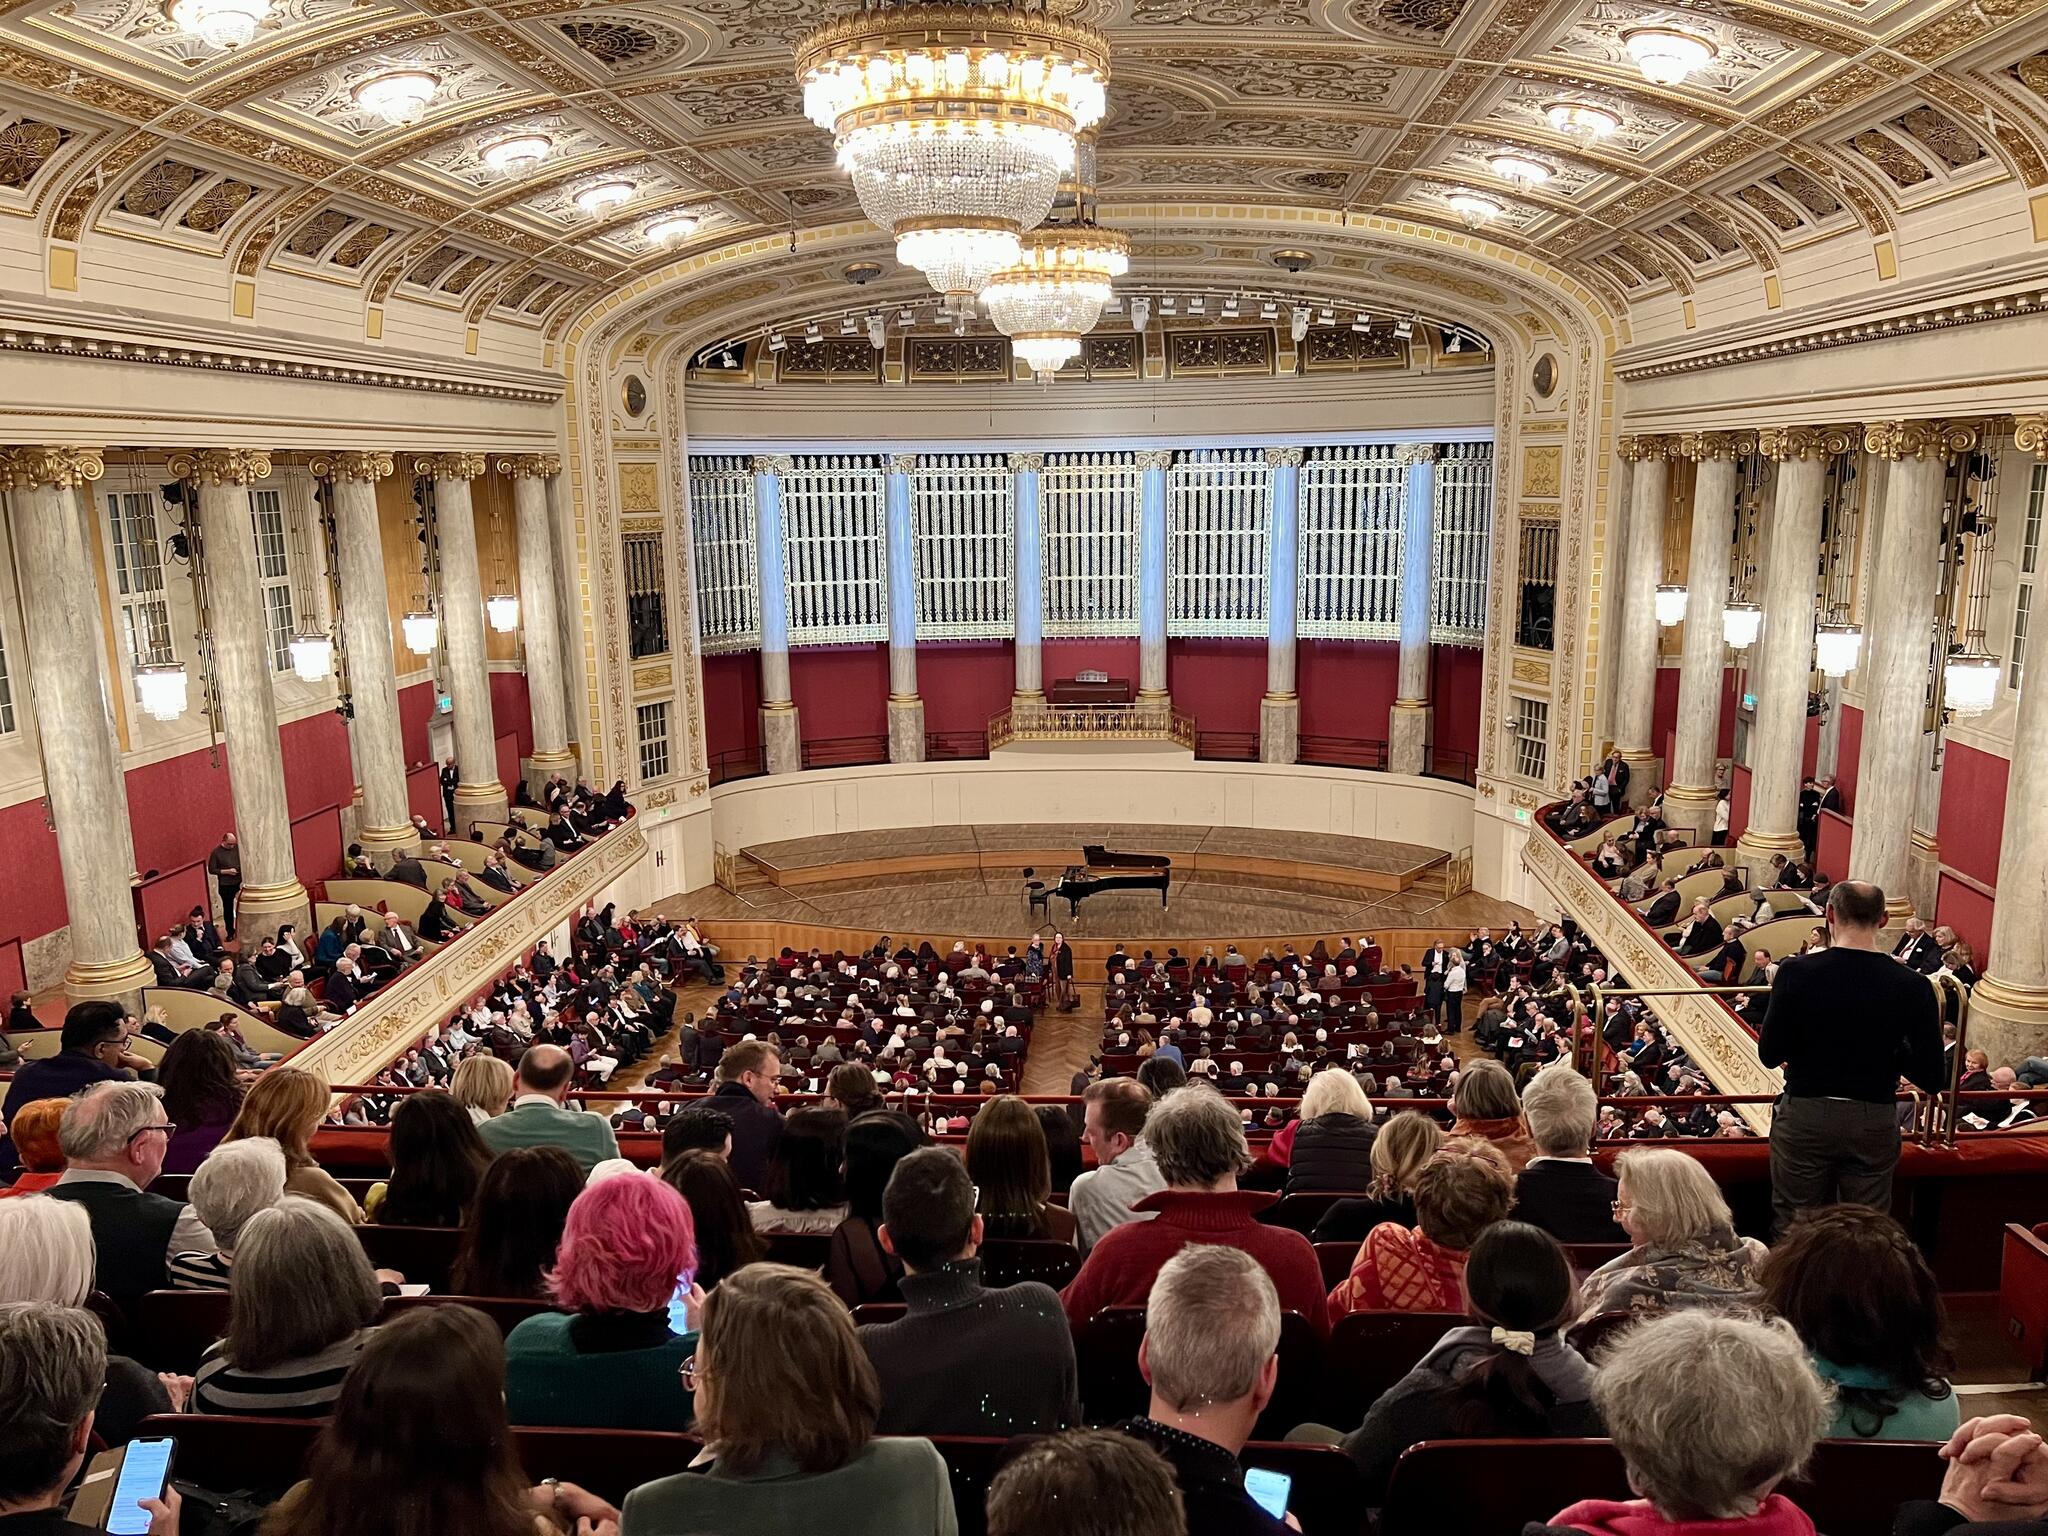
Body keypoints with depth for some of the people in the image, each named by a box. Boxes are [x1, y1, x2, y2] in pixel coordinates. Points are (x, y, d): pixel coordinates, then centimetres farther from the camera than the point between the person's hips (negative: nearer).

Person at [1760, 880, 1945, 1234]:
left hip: (1804, 1118, -1)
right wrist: (1887, 1046, 9)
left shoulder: (1797, 973, -13)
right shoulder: (1913, 986, -9)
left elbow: (1769, 1055, -7)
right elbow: (1931, 1079, -6)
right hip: (1875, 1124, 1)